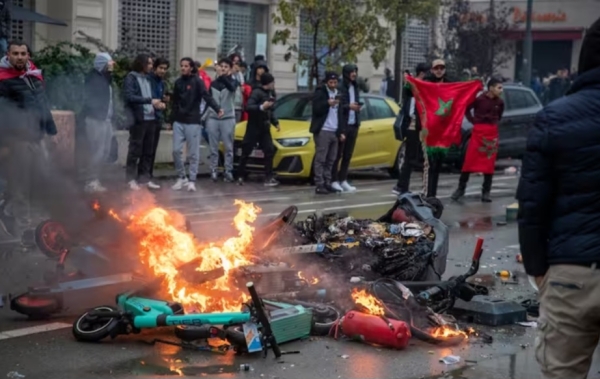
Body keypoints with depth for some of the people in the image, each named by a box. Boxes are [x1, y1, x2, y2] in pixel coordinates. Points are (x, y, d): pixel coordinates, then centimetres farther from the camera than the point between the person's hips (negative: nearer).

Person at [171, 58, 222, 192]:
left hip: (192, 122, -4)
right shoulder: (178, 82, 9)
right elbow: (175, 102, 15)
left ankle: (192, 180, 7)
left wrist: (217, 109, -35)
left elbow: (207, 96, -19)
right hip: (178, 122, 4)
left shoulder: (197, 81, -6)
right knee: (176, 150, 1)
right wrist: (172, 119, 11)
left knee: (193, 153, 0)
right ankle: (181, 177, 15)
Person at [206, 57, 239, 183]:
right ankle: (214, 170, 9)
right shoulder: (213, 83, 10)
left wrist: (223, 76, -42)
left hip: (228, 118, -3)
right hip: (213, 118, 3)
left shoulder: (233, 81, 0)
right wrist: (205, 116, 8)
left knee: (228, 147, 0)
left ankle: (228, 171, 5)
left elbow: (232, 88, -25)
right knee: (213, 147, 4)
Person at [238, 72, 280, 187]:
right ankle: (241, 176, 12)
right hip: (253, 128, -7)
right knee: (246, 152, 1)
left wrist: (275, 122, 13)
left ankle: (268, 178, -2)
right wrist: (261, 107, -39)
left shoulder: (270, 94, 10)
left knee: (269, 151, -2)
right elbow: (248, 107, -26)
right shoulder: (257, 92, -15)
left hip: (264, 128, 7)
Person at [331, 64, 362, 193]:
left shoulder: (355, 87, 16)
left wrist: (358, 106, -1)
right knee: (338, 154, -3)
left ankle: (343, 180, 14)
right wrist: (348, 106, -20)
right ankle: (334, 181, 1)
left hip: (353, 124, 7)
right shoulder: (339, 87, -9)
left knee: (348, 155, 9)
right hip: (342, 124, -7)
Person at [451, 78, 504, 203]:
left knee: (489, 164, 4)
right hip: (478, 132, -4)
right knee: (469, 161, -3)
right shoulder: (479, 99, -11)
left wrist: (494, 123, 7)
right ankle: (461, 189, 6)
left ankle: (486, 192, 10)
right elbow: (466, 109, -2)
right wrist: (474, 121, -7)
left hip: (492, 134, 4)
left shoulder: (499, 102, 4)